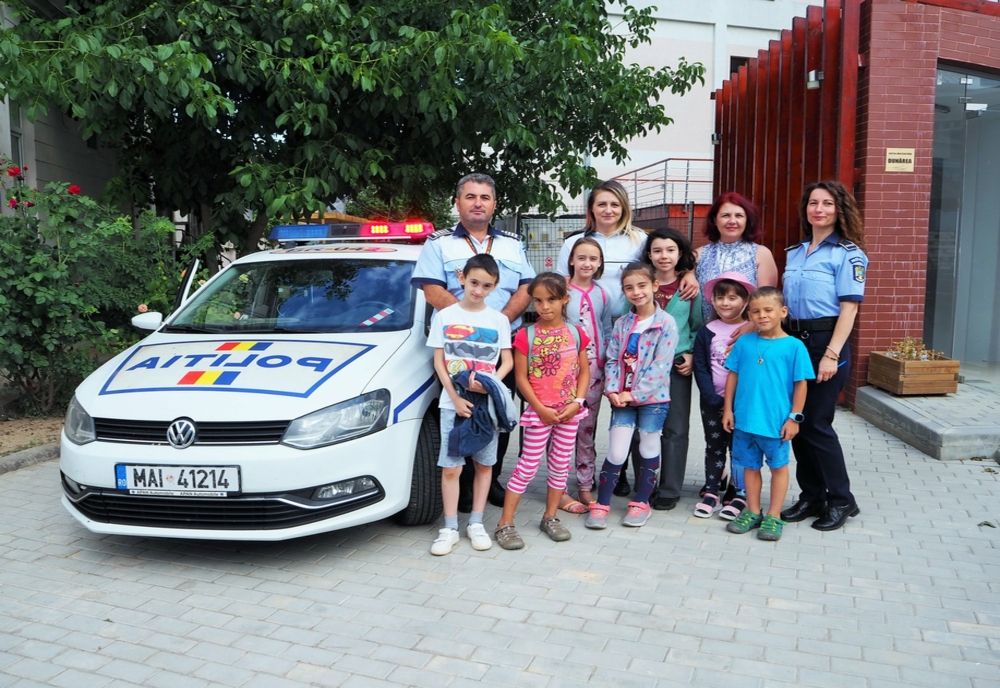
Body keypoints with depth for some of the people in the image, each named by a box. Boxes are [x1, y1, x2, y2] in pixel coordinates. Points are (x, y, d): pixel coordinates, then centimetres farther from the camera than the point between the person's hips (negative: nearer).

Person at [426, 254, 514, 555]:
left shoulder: (499, 319, 5)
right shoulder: (445, 316, 2)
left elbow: (508, 361, 5)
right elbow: (438, 362, 1)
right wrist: (455, 398, -10)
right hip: (453, 402, -1)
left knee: (484, 464, 7)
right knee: (450, 467, -1)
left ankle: (476, 523, 20)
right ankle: (449, 528, 9)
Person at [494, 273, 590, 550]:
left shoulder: (575, 333, 2)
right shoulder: (526, 335, -8)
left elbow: (584, 371, 5)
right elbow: (521, 377, -7)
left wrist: (577, 402, -7)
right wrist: (540, 408, -13)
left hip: (569, 410, 4)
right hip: (539, 410, -3)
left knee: (561, 464, 11)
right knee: (528, 466, -2)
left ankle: (550, 517, 26)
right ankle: (505, 524, 5)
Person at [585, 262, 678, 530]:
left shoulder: (666, 323, -10)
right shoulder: (622, 324, 5)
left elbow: (660, 366, -15)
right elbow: (612, 360, 6)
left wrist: (635, 394, -16)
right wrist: (612, 391, -9)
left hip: (653, 397, -3)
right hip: (622, 398, 3)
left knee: (648, 450, 11)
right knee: (616, 452, 0)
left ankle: (642, 502, 25)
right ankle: (601, 503, 11)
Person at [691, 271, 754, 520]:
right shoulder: (706, 332, 1)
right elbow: (700, 369, -2)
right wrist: (715, 401, -10)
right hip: (712, 402, 2)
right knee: (714, 447, 11)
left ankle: (739, 494, 15)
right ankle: (711, 492, 20)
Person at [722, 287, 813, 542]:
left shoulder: (793, 346, -7)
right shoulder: (744, 343, 1)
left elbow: (800, 384, -5)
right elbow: (733, 376, 7)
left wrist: (794, 417, -6)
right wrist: (728, 409, 5)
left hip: (777, 422, -3)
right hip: (745, 419, 3)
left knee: (778, 466, 10)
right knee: (750, 466, 15)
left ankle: (774, 516, 22)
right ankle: (753, 512, 29)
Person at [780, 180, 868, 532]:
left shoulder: (848, 253, -5)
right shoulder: (794, 253, 14)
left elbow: (849, 307, -11)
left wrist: (831, 354, -18)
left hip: (826, 341, -6)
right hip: (794, 341, 6)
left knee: (816, 423, -4)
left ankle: (841, 500, 13)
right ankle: (811, 496, 21)